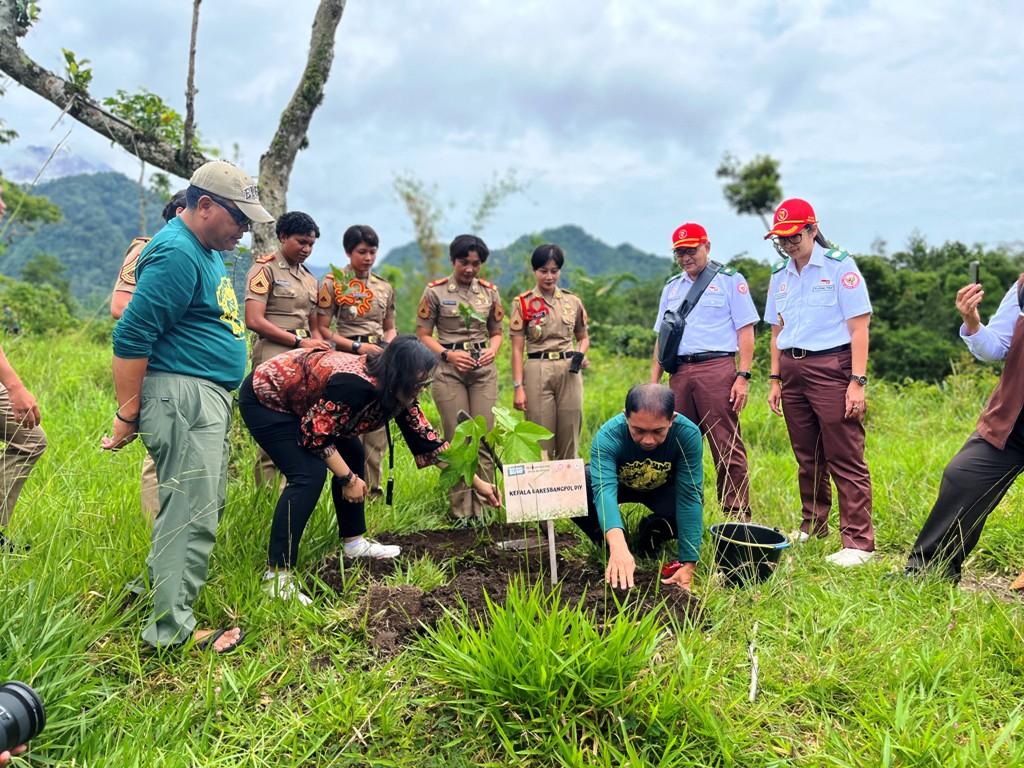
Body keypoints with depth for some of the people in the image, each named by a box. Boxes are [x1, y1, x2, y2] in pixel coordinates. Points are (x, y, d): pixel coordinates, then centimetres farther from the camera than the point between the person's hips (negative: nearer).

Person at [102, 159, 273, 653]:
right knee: (191, 514, -5)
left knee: (201, 504, 19)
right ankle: (171, 631, 5)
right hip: (182, 394, -10)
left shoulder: (206, 251, 16)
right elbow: (131, 337, -19)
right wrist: (127, 416, -17)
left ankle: (158, 583, 36)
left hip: (209, 397, 10)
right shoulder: (177, 254, -16)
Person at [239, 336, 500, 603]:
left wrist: (478, 484, -2)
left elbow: (427, 440, -4)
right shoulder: (354, 384, -35)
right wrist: (348, 479, -19)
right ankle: (276, 576, -19)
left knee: (351, 454, 9)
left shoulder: (398, 394, -9)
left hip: (297, 401, 9)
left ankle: (353, 541, 21)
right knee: (309, 474, -22)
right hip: (264, 398, -9)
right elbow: (314, 434, -28)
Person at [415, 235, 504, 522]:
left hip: (484, 370, 3)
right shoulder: (435, 291, 1)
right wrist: (448, 355, -14)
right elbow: (423, 335, 2)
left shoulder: (489, 291, 9)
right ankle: (461, 509, 6)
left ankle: (482, 507, 6)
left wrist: (493, 350, -5)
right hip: (450, 370, -2)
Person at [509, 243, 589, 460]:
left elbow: (583, 337, 20)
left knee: (570, 441, 5)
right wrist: (518, 387, -8)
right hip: (538, 371, -2)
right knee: (541, 441, -1)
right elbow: (517, 349, -1)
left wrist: (581, 353, -3)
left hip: (569, 371, 3)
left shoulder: (572, 301, 8)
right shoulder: (523, 303, 1)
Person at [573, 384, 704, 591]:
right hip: (619, 484, -1)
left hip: (663, 489, 1)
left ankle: (651, 534, 1)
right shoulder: (608, 436, -36)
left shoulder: (688, 434, -33)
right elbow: (604, 488, -50)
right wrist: (617, 545, -67)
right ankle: (606, 540, -2)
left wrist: (689, 565, -39)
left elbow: (689, 496, -33)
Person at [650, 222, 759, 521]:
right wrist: (654, 381, 13)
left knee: (727, 448, -6)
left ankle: (737, 516, -1)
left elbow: (745, 331, -1)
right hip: (680, 373, 5)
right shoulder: (671, 288, 21)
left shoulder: (730, 280, 6)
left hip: (716, 370, -5)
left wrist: (743, 377, -10)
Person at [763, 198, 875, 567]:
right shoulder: (780, 274, 13)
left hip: (831, 367, -6)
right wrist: (775, 379, 13)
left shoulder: (840, 266, -5)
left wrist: (857, 381, -15)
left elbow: (859, 328, -8)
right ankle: (812, 526, 27)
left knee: (845, 459, -6)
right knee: (807, 458, 14)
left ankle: (858, 542, -1)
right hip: (793, 371, 6)